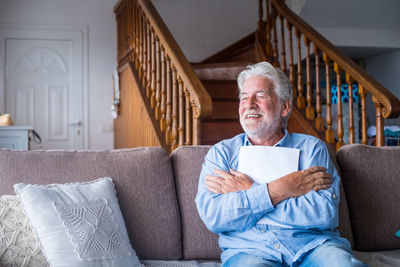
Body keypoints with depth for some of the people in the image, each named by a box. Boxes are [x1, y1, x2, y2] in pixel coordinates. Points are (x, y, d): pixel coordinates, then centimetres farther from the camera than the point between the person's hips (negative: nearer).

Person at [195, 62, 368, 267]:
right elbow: (212, 217, -4)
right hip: (249, 250, -1)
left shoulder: (311, 147, 12)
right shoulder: (221, 152, 13)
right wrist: (280, 189, -9)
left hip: (312, 244, 2)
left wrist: (248, 192, -6)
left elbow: (326, 213, -5)